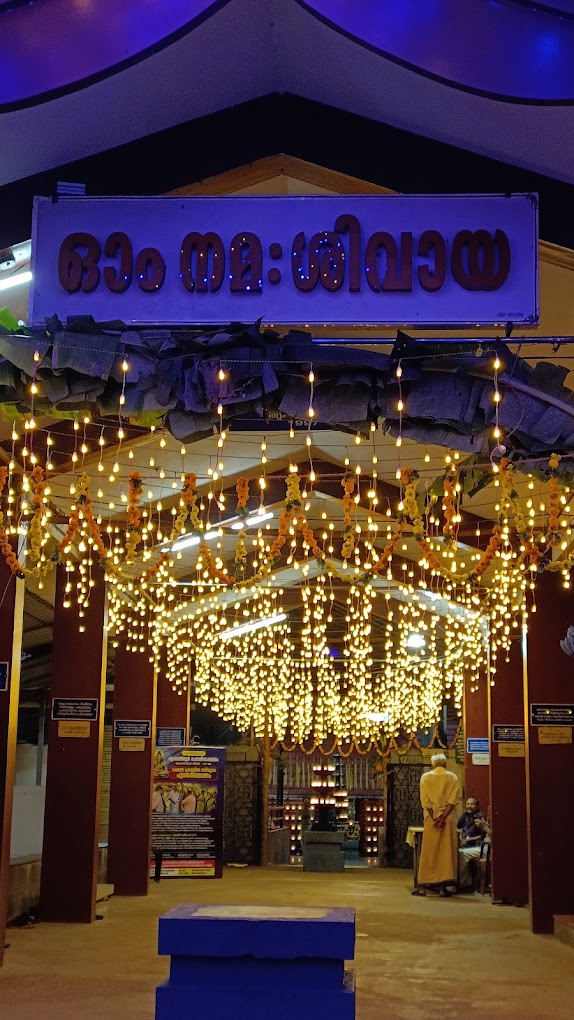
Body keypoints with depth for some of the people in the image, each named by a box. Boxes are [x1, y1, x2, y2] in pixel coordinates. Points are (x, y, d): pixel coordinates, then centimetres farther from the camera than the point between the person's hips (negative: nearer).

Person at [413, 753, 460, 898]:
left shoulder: (425, 777, 4)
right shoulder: (452, 777, 4)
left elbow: (425, 801, -4)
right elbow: (453, 800, -7)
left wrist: (434, 817, -7)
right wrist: (443, 817, -11)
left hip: (431, 818, 0)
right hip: (448, 818, 0)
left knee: (428, 853, 4)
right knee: (447, 852, 2)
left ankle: (423, 886, 4)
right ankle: (443, 887, -1)